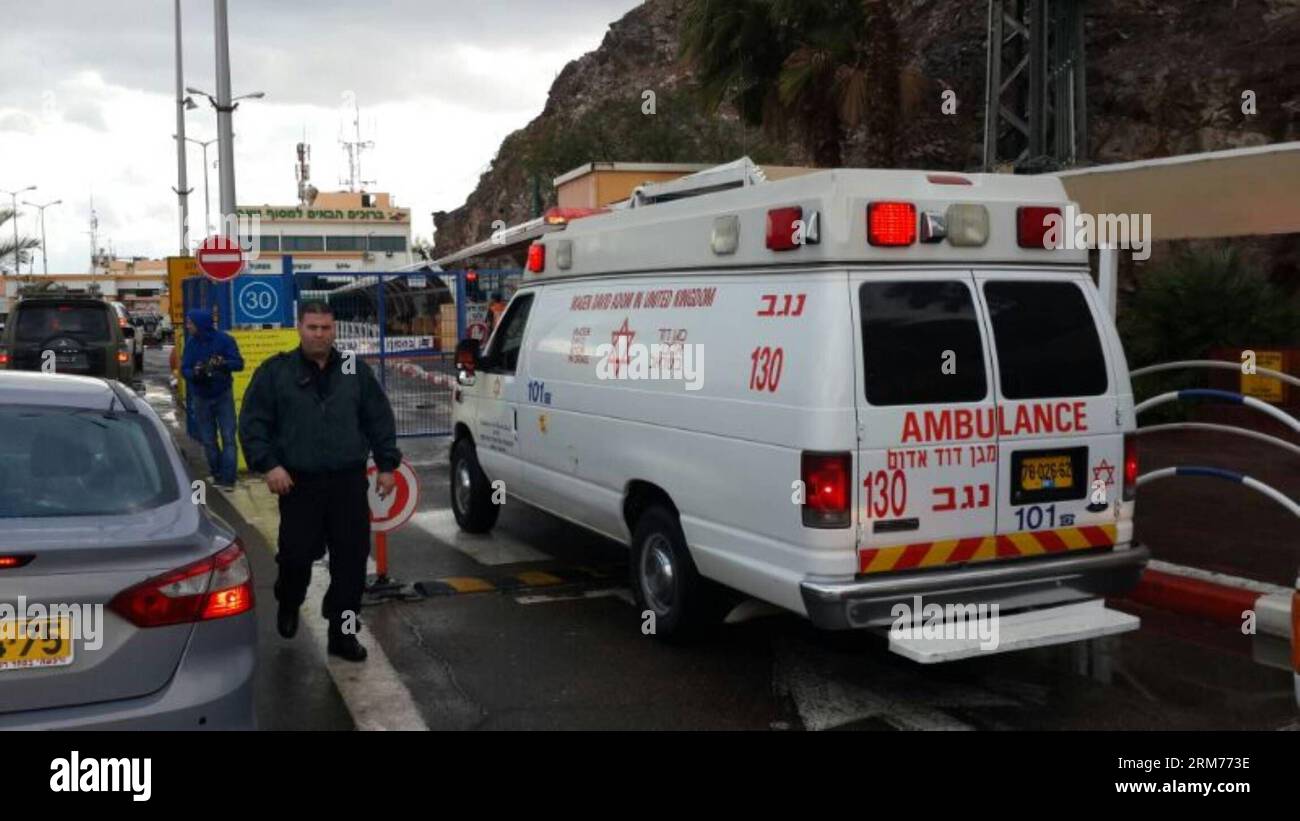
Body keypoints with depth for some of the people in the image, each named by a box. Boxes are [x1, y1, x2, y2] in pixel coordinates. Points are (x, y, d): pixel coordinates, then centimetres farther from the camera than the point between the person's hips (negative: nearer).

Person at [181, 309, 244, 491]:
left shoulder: (224, 339, -10)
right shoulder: (191, 344, 1)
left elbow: (239, 364, -10)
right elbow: (184, 369, 0)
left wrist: (223, 363, -31)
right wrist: (194, 373, -23)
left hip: (223, 396, -4)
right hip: (201, 399, 4)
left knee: (228, 438, -7)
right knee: (208, 440, 8)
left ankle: (228, 479, -7)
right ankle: (217, 476, 20)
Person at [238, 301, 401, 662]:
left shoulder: (356, 370, 9)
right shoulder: (275, 372, 2)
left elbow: (380, 419, 12)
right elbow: (252, 423, 0)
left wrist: (387, 464, 7)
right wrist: (268, 464, -11)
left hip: (349, 483, 2)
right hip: (300, 483, -2)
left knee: (352, 560, 2)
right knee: (297, 555, 0)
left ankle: (343, 632, 14)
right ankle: (288, 606, 34)